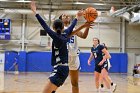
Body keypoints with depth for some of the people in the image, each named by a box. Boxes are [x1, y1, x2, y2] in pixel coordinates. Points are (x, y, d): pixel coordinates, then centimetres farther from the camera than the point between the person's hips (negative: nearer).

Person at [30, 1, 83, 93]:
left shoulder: (57, 37, -12)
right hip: (63, 69, 9)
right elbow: (72, 26, 23)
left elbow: (45, 26, -16)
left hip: (60, 70, -9)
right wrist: (77, 17, 40)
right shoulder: (65, 35, 7)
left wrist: (35, 12, -16)